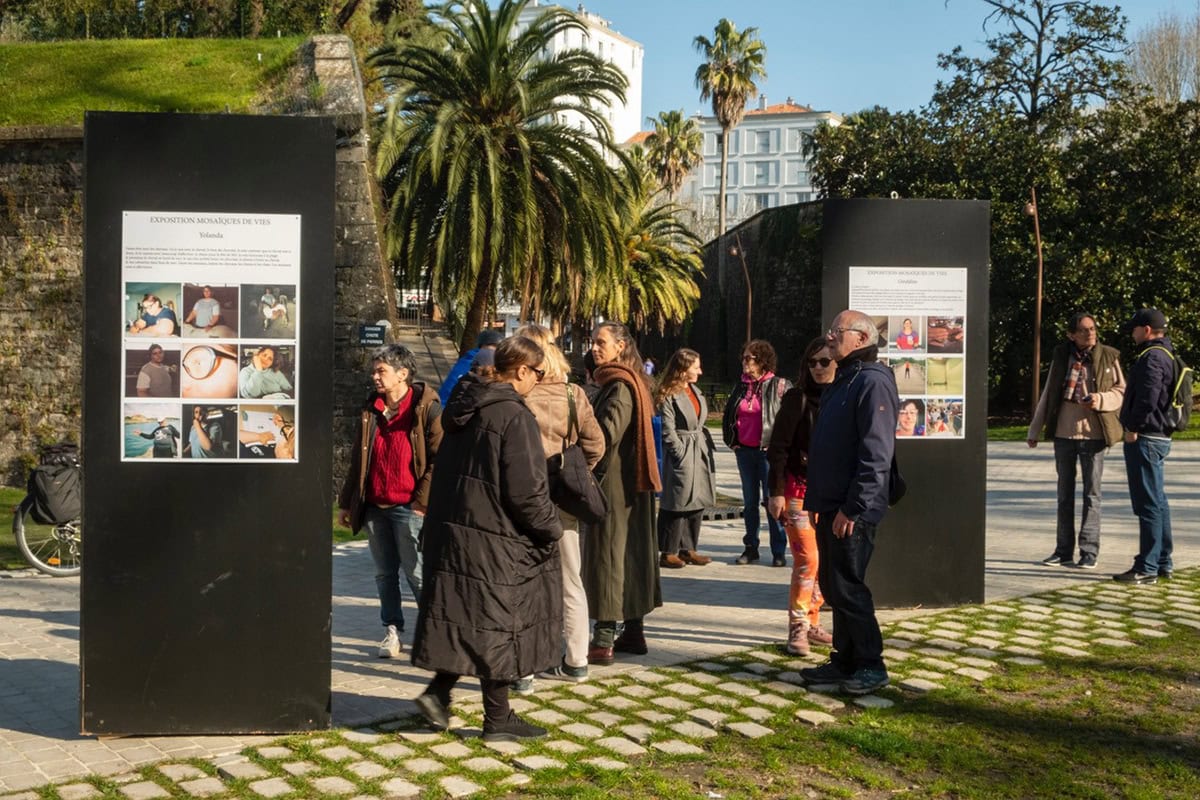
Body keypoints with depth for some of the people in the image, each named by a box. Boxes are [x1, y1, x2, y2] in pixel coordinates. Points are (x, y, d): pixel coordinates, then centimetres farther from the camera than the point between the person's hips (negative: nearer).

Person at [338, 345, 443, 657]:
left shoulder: (427, 409, -7)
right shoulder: (370, 410, 13)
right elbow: (358, 460, 18)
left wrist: (422, 502, -15)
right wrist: (346, 502, 15)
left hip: (408, 508, -6)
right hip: (374, 507, 6)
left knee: (416, 573, -2)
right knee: (384, 573, 11)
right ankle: (392, 631, 21)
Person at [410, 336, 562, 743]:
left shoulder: (464, 409, 10)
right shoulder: (515, 417, -18)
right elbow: (527, 490, -20)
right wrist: (551, 528, -4)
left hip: (452, 530, 8)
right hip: (495, 539, -8)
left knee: (463, 616, 18)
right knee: (498, 622, 3)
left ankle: (438, 691, 12)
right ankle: (498, 719, 14)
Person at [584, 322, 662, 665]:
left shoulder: (619, 387, -14)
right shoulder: (630, 382, 16)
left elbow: (606, 434, -24)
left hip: (613, 482, -10)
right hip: (630, 482, 10)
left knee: (606, 553, -6)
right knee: (629, 553, 13)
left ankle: (604, 640, -2)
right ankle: (633, 631, 22)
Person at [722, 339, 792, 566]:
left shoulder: (779, 386, -6)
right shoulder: (741, 387, 11)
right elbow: (728, 415, 22)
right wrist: (732, 441, 14)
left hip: (768, 451, -5)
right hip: (744, 451, 6)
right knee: (749, 502, 11)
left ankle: (779, 552, 5)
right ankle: (750, 548, 19)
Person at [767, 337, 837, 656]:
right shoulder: (797, 398, -4)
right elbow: (778, 448, -4)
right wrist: (776, 492, -8)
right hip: (801, 488, -4)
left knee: (825, 561, 6)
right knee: (807, 559, -9)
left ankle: (812, 622, 18)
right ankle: (798, 628, 1)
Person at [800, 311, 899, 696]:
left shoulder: (873, 382, -15)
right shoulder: (842, 380, 17)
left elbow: (876, 454, -22)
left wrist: (852, 507, -23)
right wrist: (817, 499, 18)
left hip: (852, 510, -10)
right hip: (831, 506, 10)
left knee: (847, 586, -4)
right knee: (832, 585, 14)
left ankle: (871, 666, 8)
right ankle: (844, 661, 24)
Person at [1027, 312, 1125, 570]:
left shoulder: (1108, 357, -3)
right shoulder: (1061, 356, 2)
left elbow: (1121, 391, 3)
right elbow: (1047, 395, 7)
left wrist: (1101, 399, -18)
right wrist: (1034, 430, 8)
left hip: (1093, 434, -2)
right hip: (1063, 433, 2)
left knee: (1091, 493, 2)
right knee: (1065, 493, 10)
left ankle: (1089, 552, 7)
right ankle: (1063, 550, 17)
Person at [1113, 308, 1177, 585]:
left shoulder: (1152, 357, -16)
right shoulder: (1167, 355, 17)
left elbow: (1147, 397, -24)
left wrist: (1133, 428, -15)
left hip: (1144, 438, -11)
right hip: (1160, 437, 11)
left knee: (1148, 504, -7)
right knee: (1157, 501, 15)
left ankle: (1146, 568, -4)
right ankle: (1163, 563, 22)